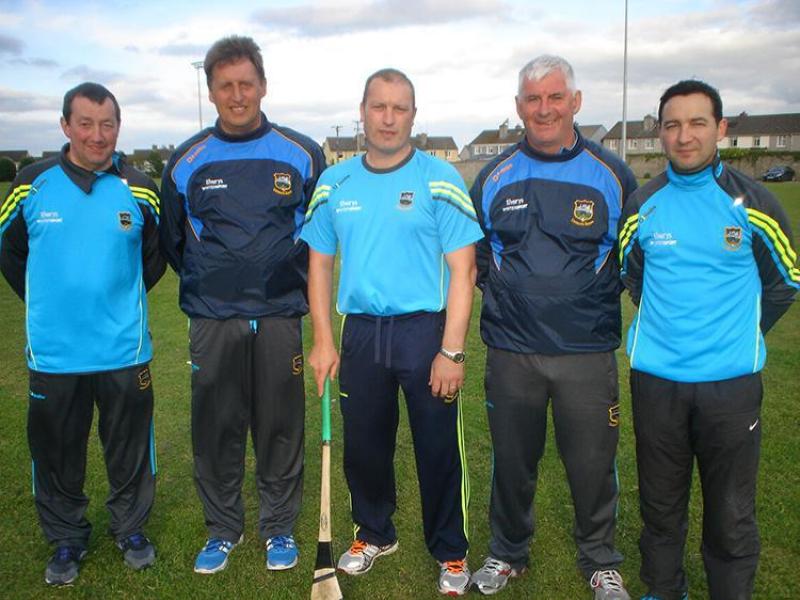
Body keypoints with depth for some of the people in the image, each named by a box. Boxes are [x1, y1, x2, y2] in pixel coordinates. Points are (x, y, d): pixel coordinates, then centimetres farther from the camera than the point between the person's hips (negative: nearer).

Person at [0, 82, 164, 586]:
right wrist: (47, 303, 11)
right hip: (53, 353, 1)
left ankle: (132, 529, 32)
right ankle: (67, 539, 32)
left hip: (124, 351, 0)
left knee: (131, 449, 11)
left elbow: (157, 256, 12)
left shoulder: (139, 190, -3)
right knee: (56, 453, 12)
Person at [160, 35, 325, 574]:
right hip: (211, 321, 1)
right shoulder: (186, 161, 3)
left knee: (280, 427, 7)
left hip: (280, 317, 0)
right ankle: (223, 528, 26)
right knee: (215, 428, 7)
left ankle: (280, 527, 25)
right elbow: (172, 240, 16)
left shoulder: (302, 155, 1)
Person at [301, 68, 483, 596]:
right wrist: (323, 340, 2)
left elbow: (462, 269, -9)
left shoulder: (440, 180, -6)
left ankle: (451, 552, 26)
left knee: (439, 448, 5)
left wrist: (452, 351, -14)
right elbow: (320, 263, 10)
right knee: (363, 444, 15)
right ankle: (375, 533, 39)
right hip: (360, 332, 4)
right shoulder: (334, 184, 6)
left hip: (425, 329, -3)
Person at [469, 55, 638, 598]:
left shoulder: (612, 176, -2)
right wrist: (501, 293, 5)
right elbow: (474, 252, 15)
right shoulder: (494, 177, 3)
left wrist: (601, 299, 0)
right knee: (512, 460, 14)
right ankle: (508, 552, 37)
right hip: (511, 350, 2)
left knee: (592, 463, 8)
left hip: (588, 352, -1)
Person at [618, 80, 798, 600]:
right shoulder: (642, 206, 2)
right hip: (655, 379, 2)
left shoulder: (751, 203, -4)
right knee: (660, 503, 16)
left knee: (731, 513, 7)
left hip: (731, 381, -2)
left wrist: (742, 331, 4)